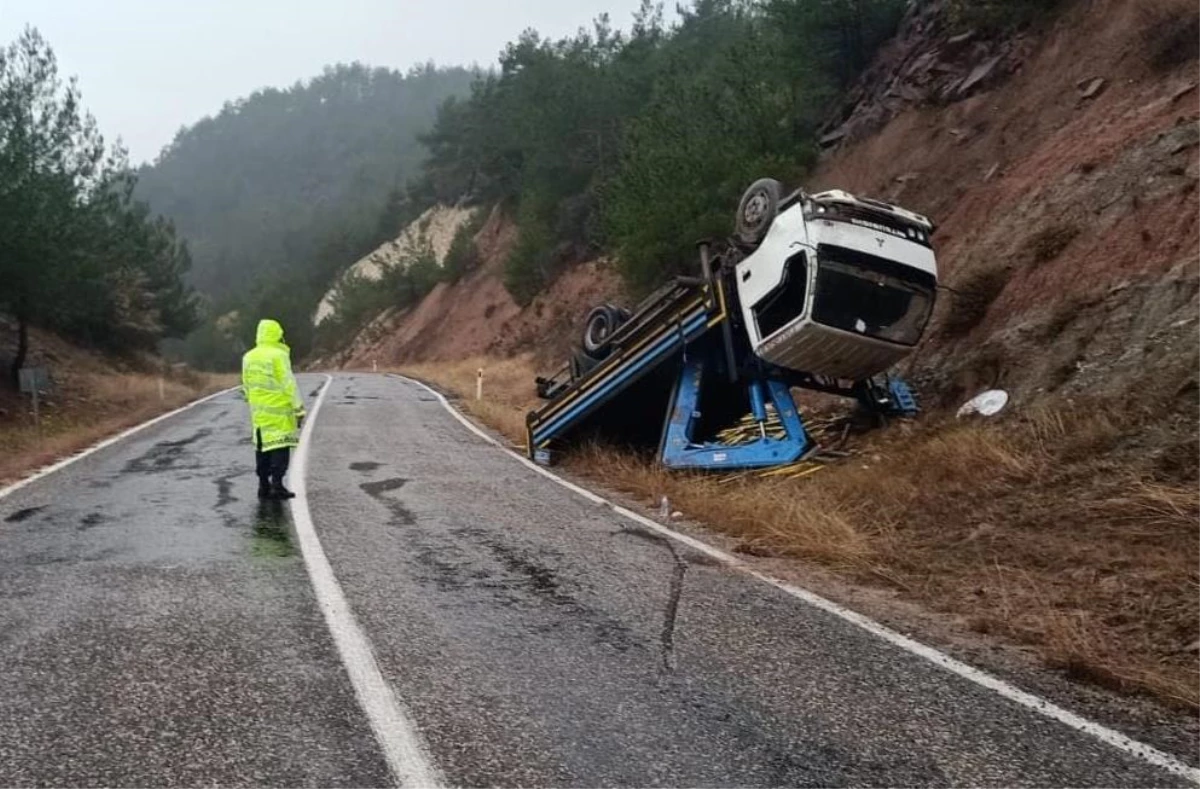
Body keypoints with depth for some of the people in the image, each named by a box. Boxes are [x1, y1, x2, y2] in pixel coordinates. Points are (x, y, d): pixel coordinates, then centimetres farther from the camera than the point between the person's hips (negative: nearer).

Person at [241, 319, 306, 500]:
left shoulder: (249, 357, 8)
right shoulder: (279, 355, -12)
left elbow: (246, 385, 14)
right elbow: (289, 384, -15)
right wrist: (298, 407, -11)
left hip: (258, 410, 7)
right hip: (279, 410, -6)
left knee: (262, 446, 13)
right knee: (280, 446, -3)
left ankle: (264, 486, 16)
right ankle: (277, 486, -7)